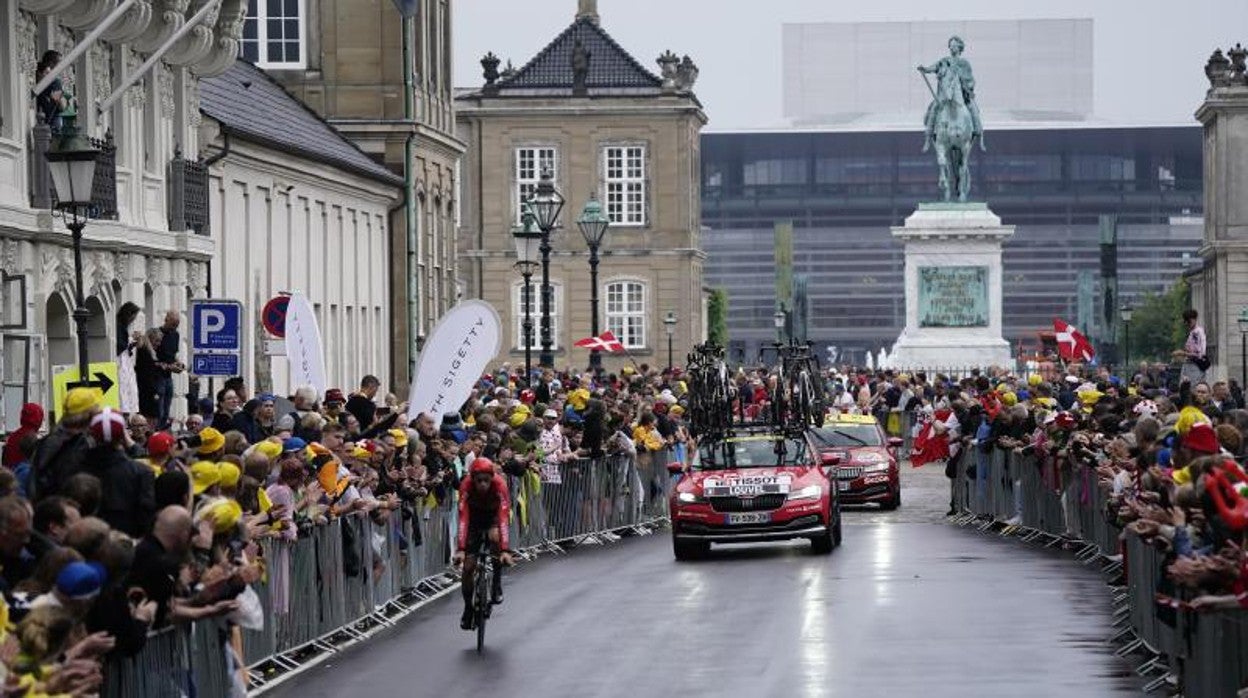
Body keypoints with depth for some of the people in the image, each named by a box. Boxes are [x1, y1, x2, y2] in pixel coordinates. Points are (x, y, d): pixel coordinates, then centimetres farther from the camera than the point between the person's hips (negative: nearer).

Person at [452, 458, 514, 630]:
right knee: (468, 566, -6)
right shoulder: (466, 486, -33)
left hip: (493, 515, -1)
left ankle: (497, 588, -14)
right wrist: (460, 549, -46)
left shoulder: (499, 485, -35)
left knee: (494, 536, -34)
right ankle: (468, 609, 14)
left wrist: (505, 550, -49)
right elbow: (463, 519, -37)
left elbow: (503, 518, -41)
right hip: (475, 517, 1)